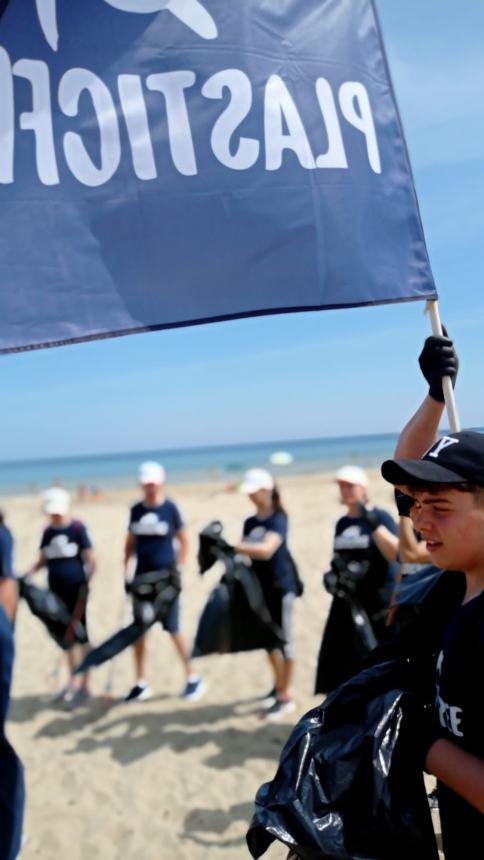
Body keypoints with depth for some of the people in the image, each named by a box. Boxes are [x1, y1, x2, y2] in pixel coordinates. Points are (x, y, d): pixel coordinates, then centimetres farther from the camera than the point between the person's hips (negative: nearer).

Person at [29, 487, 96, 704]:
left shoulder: (78, 528, -8)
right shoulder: (48, 532, 7)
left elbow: (90, 560, -9)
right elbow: (42, 561, 14)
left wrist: (87, 582, -21)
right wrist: (27, 575, -2)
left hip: (76, 589, -5)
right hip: (56, 591, 5)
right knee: (66, 636, 12)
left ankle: (85, 685, 8)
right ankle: (74, 680, 25)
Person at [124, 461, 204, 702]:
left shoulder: (170, 508, -5)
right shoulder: (136, 510, 6)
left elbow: (183, 541, -1)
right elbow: (131, 542, 13)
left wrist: (178, 570, -6)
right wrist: (126, 569, 6)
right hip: (142, 577, 5)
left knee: (173, 629, -1)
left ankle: (192, 678, 15)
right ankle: (141, 683, 20)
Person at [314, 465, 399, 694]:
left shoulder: (380, 517, -7)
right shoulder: (342, 524, 12)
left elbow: (396, 554, -21)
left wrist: (374, 523, -27)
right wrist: (333, 574, 4)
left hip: (379, 601, -6)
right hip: (348, 602, 6)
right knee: (340, 664, 7)